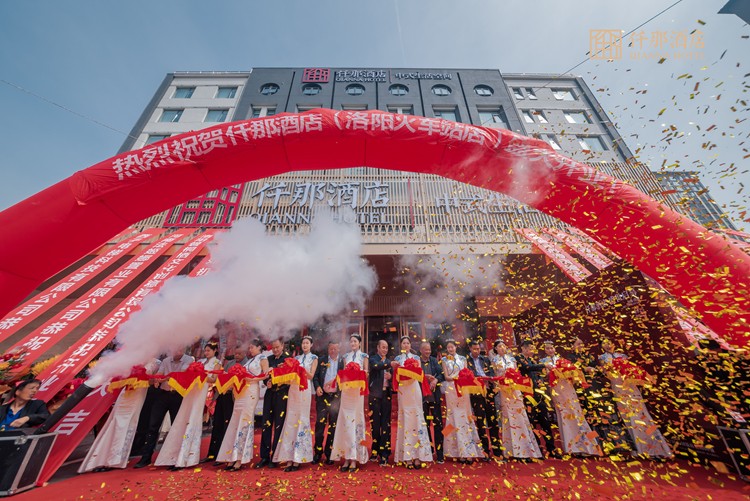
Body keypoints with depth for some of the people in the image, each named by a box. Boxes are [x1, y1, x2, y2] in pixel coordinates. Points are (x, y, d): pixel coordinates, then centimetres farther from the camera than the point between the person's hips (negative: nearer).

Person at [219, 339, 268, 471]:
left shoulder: (262, 359, -3)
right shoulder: (249, 360, 20)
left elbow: (267, 375, -12)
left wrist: (255, 379, -22)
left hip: (251, 392, -7)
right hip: (241, 392, 7)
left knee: (244, 422, -3)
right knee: (236, 423, 7)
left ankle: (240, 459, 5)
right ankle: (233, 456, 14)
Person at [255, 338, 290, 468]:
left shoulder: (288, 358, -5)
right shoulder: (269, 359, 12)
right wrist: (266, 383, -9)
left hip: (282, 394, -5)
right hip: (270, 394, 5)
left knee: (278, 425, 3)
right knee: (266, 424, 7)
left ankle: (275, 457, 16)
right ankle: (265, 456, 20)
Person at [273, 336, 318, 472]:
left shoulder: (314, 358, 5)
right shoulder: (297, 358, 14)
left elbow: (311, 375, -3)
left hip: (304, 389, -3)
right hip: (293, 389, 3)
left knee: (302, 420, 0)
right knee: (290, 421, 2)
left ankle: (298, 459, 8)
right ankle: (289, 459, 9)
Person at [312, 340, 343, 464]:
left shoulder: (342, 361, 2)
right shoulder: (321, 360, 5)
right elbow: (315, 376, 4)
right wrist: (317, 387, -11)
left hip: (336, 396, 0)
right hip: (322, 395, 0)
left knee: (333, 425, 8)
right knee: (320, 423, 4)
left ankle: (329, 453, 22)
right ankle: (318, 452, 20)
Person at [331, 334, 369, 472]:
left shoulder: (364, 356, 3)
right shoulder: (346, 356, 12)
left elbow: (366, 372, 3)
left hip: (358, 390, -3)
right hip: (346, 390, 3)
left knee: (356, 419, 0)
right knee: (346, 421, 3)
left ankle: (354, 458, 9)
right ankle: (346, 457, 13)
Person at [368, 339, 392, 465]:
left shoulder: (389, 361, 14)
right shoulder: (373, 359, -1)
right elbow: (376, 366, -23)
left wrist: (390, 376, -8)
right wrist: (389, 364, -36)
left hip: (386, 394, 3)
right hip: (375, 394, -3)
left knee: (386, 423, 0)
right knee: (375, 423, 4)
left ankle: (384, 453, 6)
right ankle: (375, 450, 19)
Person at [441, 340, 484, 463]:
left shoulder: (463, 359, 12)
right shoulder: (444, 360, 6)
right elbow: (446, 377, 0)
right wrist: (458, 377, -14)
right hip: (451, 390, -2)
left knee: (465, 417, 2)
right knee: (455, 417, -1)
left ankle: (468, 451, 8)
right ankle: (460, 452, 6)